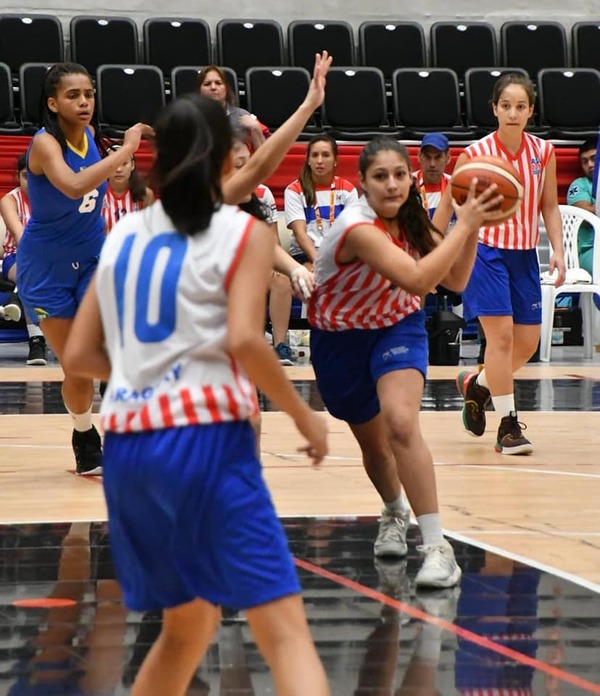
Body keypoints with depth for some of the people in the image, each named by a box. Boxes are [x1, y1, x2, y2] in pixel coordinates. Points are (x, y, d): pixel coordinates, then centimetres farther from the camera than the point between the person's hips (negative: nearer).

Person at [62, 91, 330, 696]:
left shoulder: (123, 234, 15)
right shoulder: (243, 232, 0)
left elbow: (79, 355, 15)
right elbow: (243, 340, -15)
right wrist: (305, 416, -2)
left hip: (127, 445, 6)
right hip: (205, 440, -6)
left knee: (188, 625, 23)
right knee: (284, 628, -9)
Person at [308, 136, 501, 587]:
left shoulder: (411, 220, -12)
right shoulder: (357, 227, -31)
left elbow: (455, 281, -3)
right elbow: (417, 279, -41)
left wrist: (471, 228, -15)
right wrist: (462, 225, -36)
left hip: (397, 327, 2)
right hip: (341, 336, -2)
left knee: (401, 423, -24)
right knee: (374, 443, 14)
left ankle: (437, 547, -24)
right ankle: (395, 514, 49)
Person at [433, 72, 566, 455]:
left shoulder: (544, 152, 0)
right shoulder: (475, 154, -10)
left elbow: (550, 207, 9)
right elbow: (447, 208, -2)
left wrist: (558, 250, -4)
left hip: (525, 255, 5)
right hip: (486, 251, -5)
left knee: (528, 343, 7)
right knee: (501, 334, -13)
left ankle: (476, 384, 34)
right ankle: (508, 425, -5)